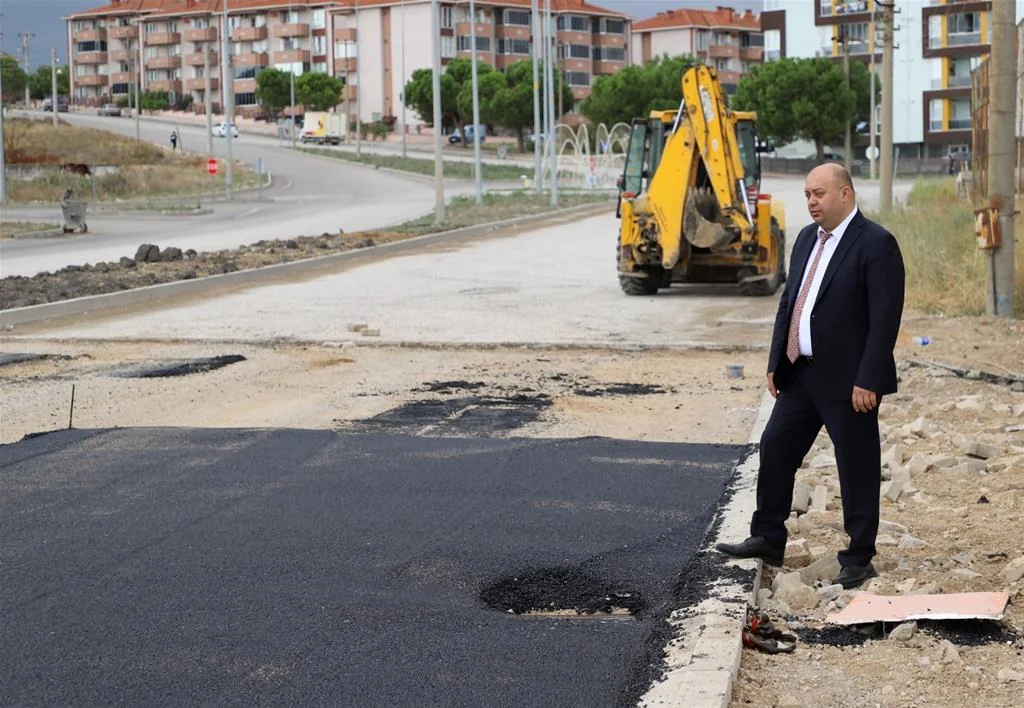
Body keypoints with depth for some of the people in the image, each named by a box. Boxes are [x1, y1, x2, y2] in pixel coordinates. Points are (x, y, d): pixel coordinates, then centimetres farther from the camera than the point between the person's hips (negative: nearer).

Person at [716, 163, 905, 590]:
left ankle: (859, 558, 14)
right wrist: (776, 363, 12)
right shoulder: (808, 238, 12)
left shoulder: (876, 244, -14)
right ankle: (768, 539, 25)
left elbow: (885, 318, -17)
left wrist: (868, 381, -20)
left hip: (847, 379, -8)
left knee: (857, 467, 3)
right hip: (800, 373, 8)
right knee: (775, 448, 12)